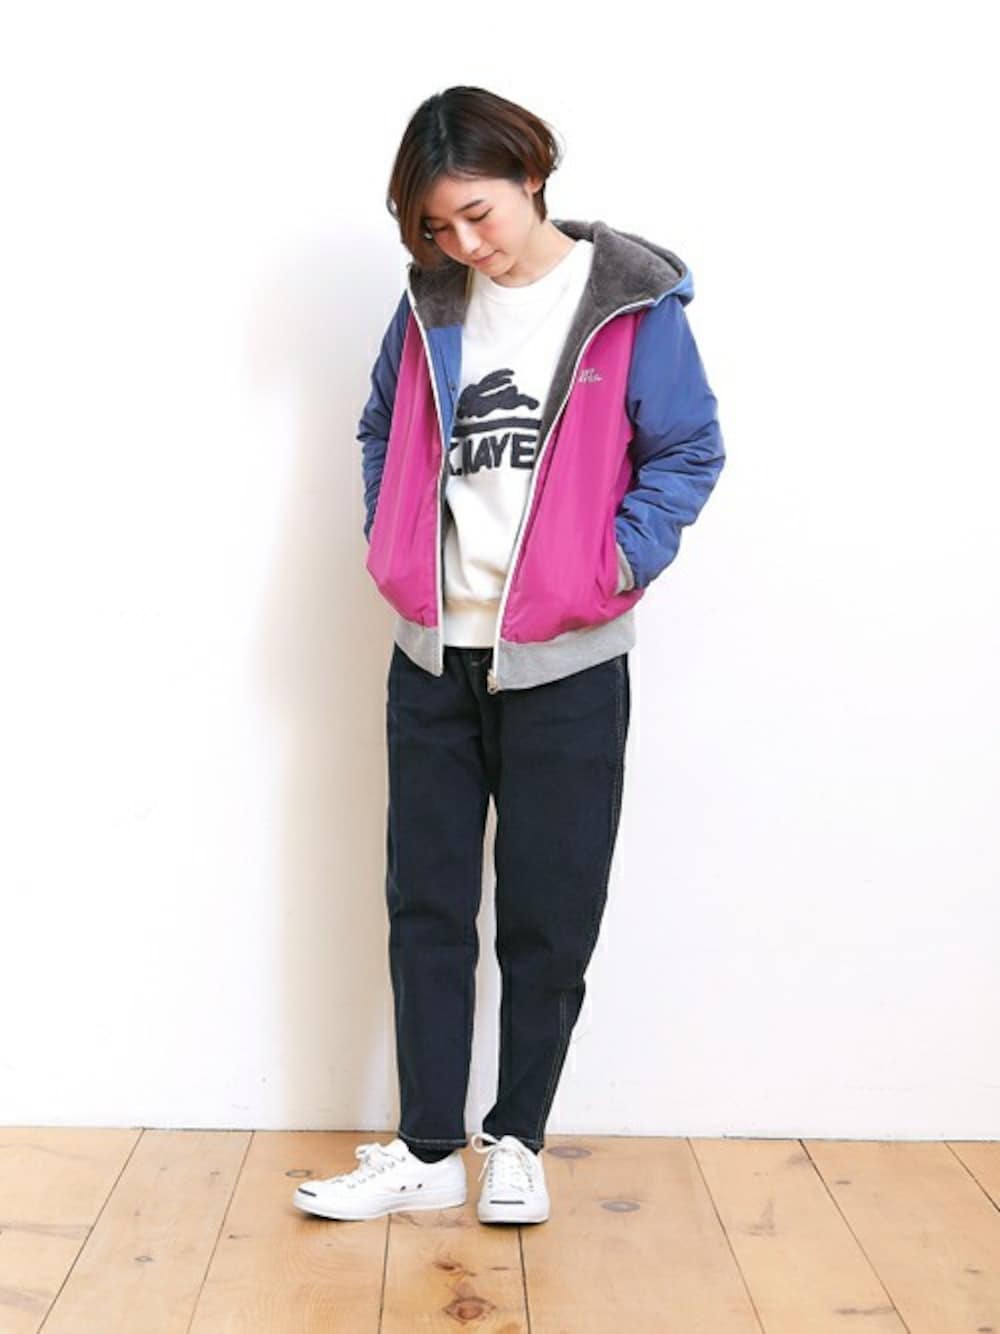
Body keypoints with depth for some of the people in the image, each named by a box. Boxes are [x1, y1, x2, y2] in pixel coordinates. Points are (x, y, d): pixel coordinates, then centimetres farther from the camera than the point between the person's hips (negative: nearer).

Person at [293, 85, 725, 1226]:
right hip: (431, 655, 4)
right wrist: (390, 541, 5)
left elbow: (690, 450, -1)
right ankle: (429, 1150, 20)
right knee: (425, 906, 7)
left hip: (566, 664, -3)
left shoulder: (631, 302, -6)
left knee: (548, 916, 7)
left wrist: (616, 564, -11)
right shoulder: (430, 302, 6)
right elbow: (382, 430, 18)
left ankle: (517, 1140, 25)